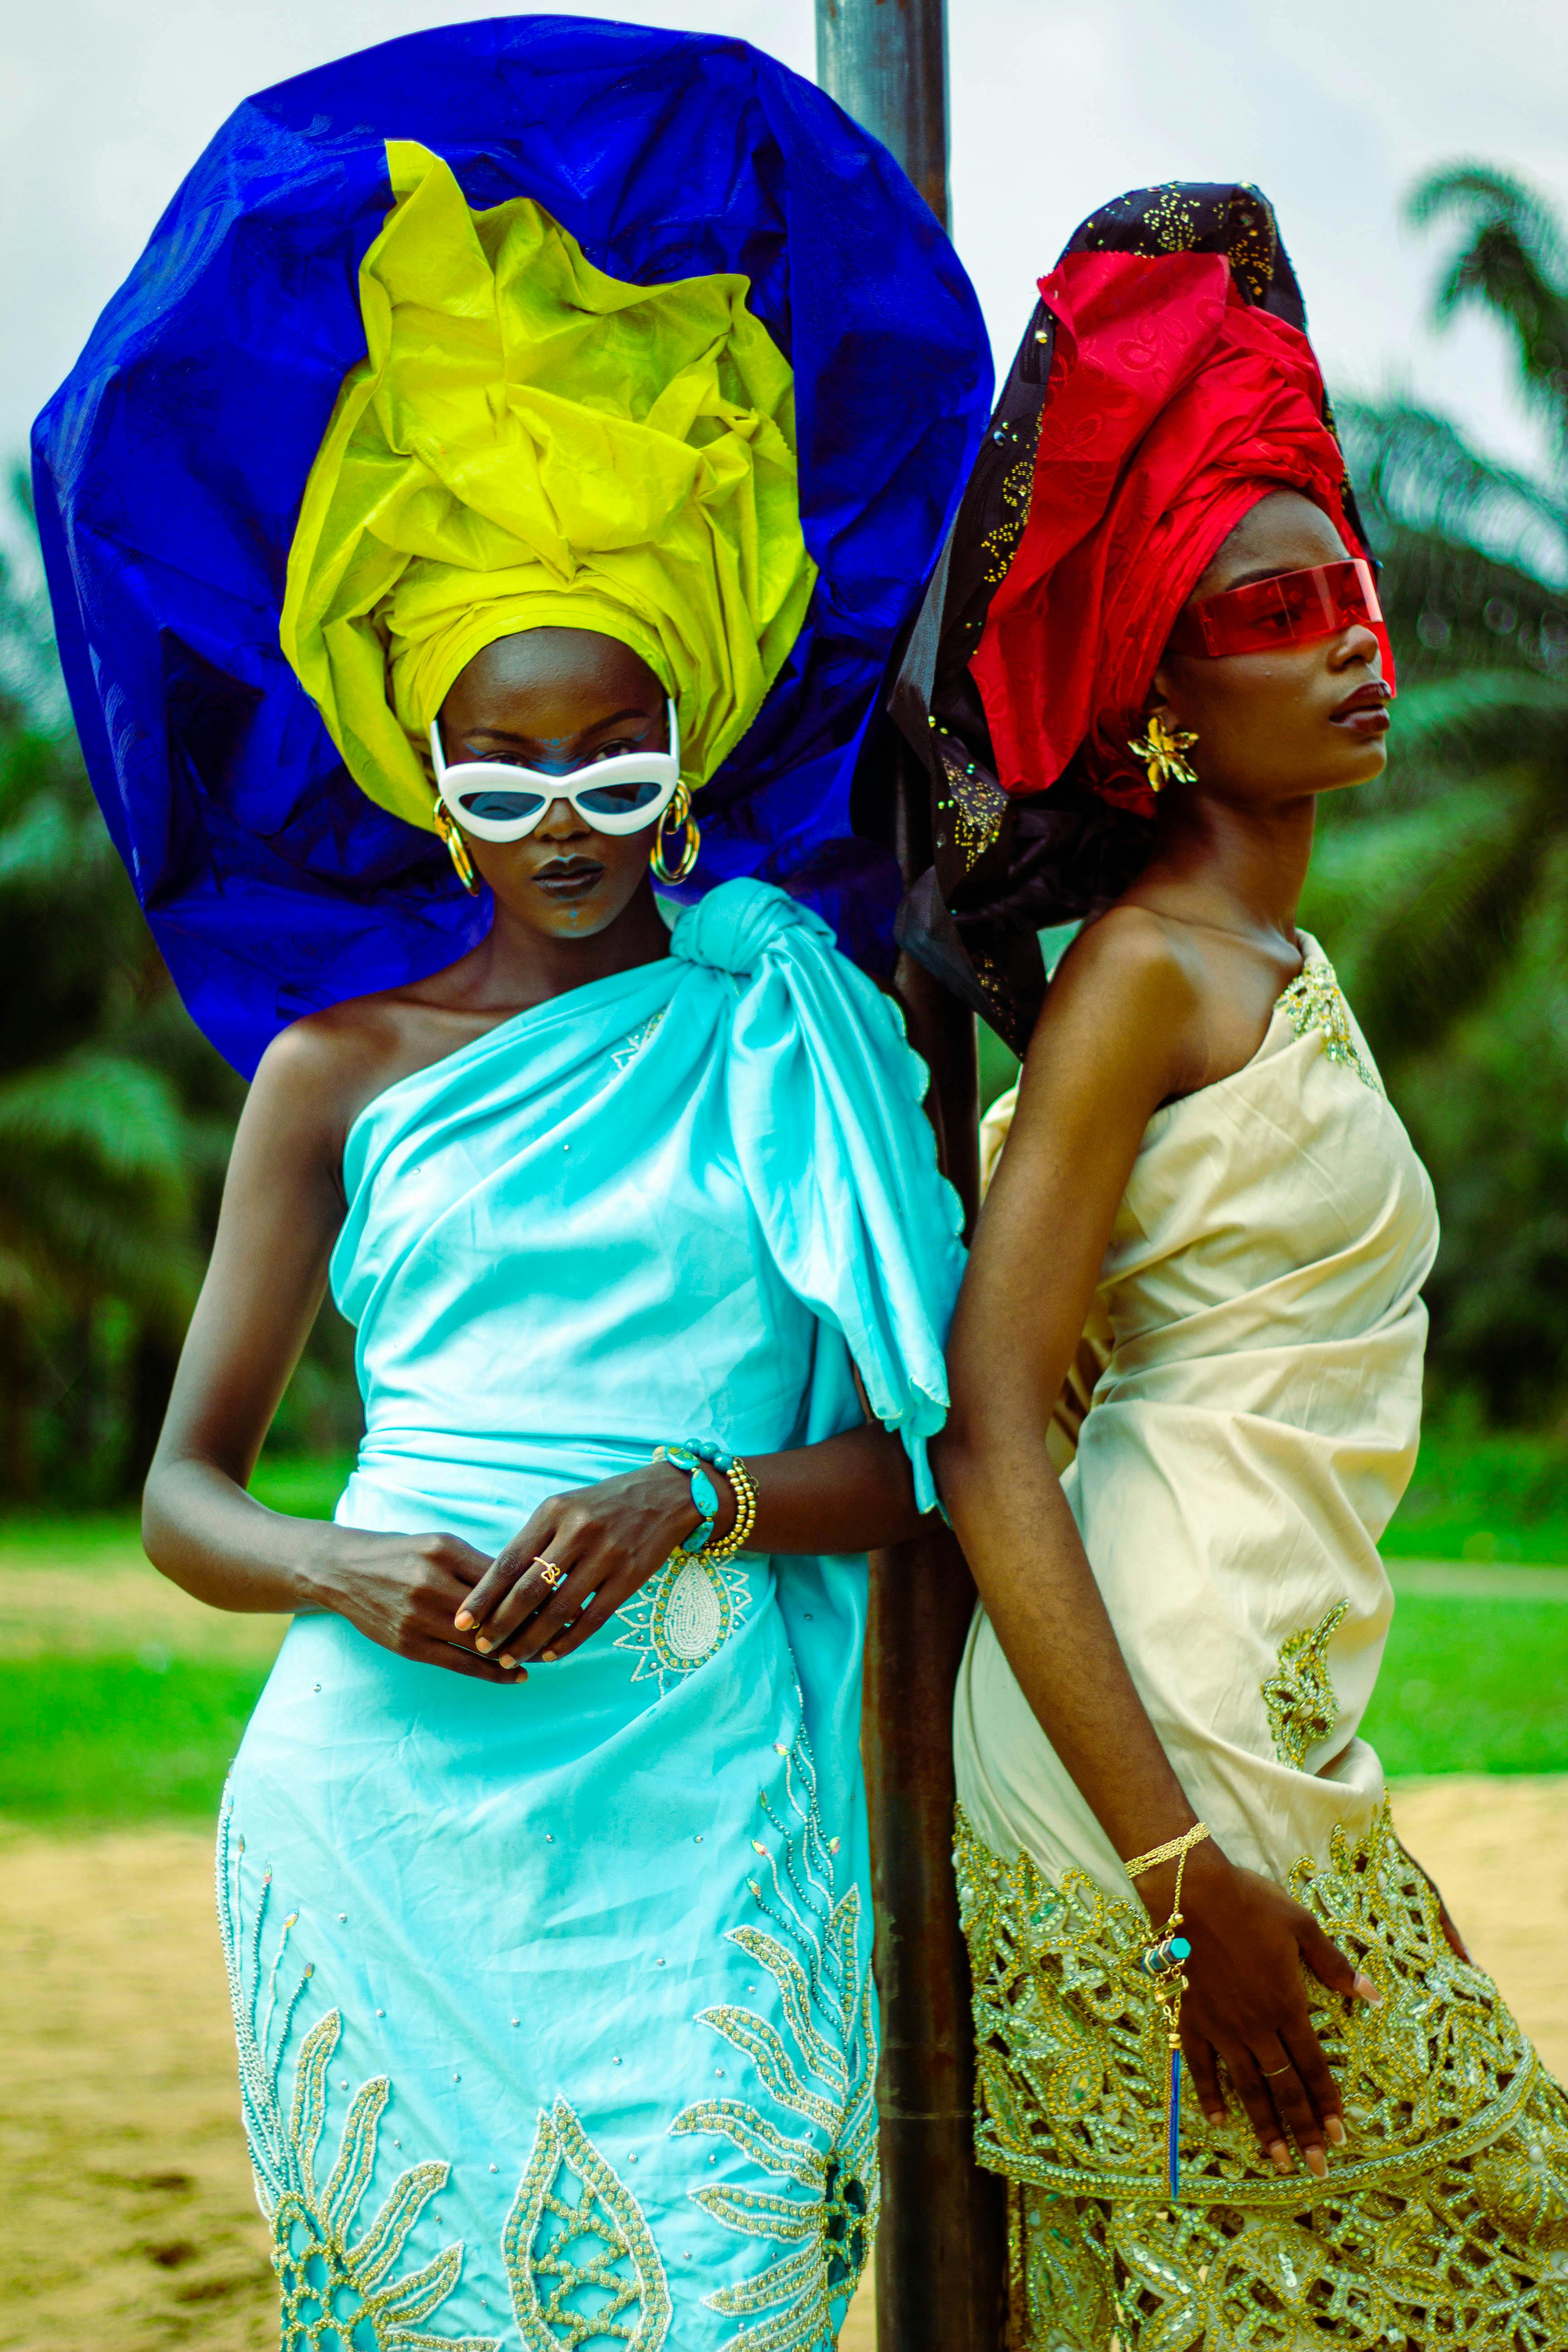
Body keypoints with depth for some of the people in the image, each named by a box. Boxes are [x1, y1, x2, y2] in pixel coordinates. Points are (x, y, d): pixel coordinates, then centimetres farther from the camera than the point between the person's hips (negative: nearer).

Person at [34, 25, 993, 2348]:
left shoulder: (793, 1027, 7)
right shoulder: (337, 1067, 8)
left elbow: (928, 1448, 4)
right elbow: (184, 1491, 9)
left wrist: (692, 1498, -14)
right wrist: (342, 1573, -12)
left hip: (700, 1796, -1)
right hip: (385, 1780, 1)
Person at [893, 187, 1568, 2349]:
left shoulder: (1281, 968, 16)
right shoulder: (1142, 973, -10)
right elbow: (986, 1437, -17)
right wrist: (1181, 1865, -23)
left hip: (1263, 1722, 8)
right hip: (1160, 1741, -8)